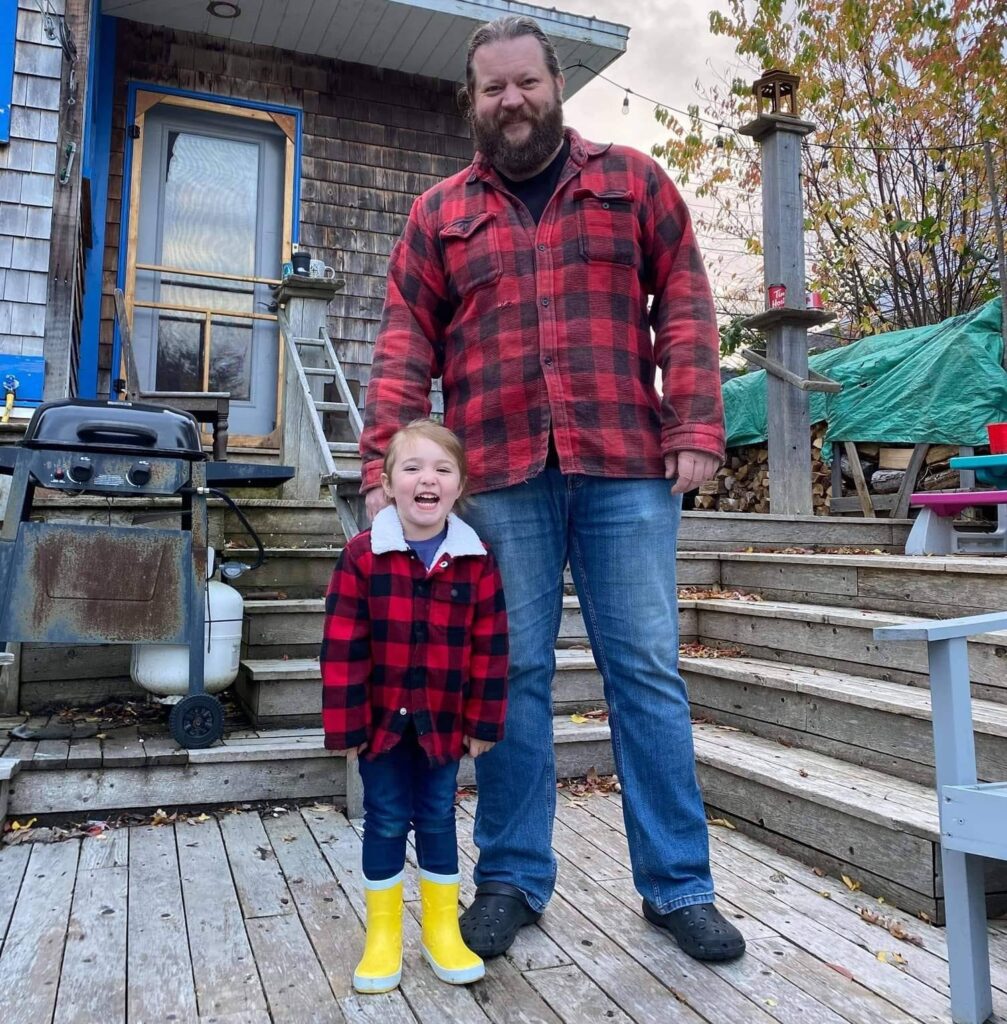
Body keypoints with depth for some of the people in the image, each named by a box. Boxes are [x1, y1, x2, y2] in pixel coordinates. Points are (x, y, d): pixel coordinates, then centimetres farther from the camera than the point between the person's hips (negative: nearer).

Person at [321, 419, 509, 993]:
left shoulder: (477, 562, -8)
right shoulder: (363, 555, -12)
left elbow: (490, 648, -4)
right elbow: (342, 648, -12)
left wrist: (483, 721, -3)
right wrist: (346, 723, -12)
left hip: (443, 721, 1)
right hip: (381, 718, -1)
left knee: (438, 819, 14)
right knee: (386, 821, 9)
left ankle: (443, 930, 31)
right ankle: (383, 936, 27)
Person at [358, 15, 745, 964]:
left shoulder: (632, 181, 14)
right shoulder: (439, 214, 14)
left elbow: (684, 305, 7)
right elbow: (405, 346, 7)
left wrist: (694, 425, -6)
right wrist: (385, 466, -5)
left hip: (625, 466, 0)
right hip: (498, 475, 1)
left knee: (647, 671, 3)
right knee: (512, 675, 5)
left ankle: (679, 886, 17)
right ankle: (511, 878, 20)